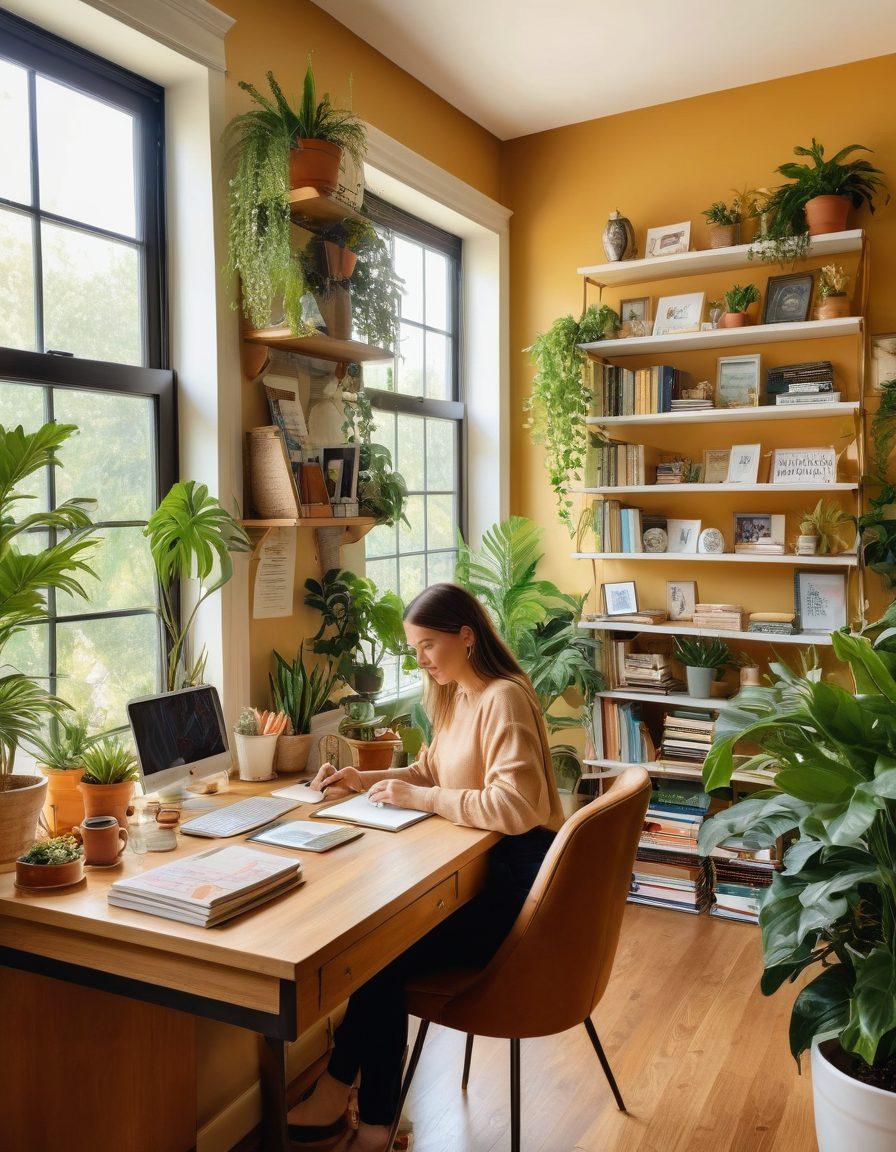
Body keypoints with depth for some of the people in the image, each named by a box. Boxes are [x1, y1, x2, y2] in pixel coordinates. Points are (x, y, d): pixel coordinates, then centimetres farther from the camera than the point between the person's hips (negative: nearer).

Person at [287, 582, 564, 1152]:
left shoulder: (504, 699, -19)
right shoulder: (458, 695, 11)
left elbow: (515, 807, -28)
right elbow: (432, 770, 21)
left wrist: (420, 797, -21)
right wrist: (365, 779, 6)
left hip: (516, 875, -9)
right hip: (483, 864, 9)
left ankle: (337, 1093, 10)